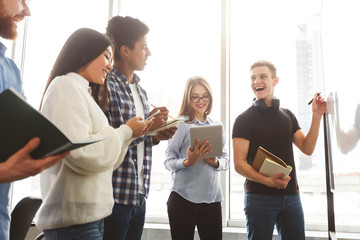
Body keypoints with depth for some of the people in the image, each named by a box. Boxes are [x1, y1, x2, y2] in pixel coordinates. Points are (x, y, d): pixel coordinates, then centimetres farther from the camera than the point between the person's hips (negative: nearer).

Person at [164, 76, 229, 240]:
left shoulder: (217, 125, 11)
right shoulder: (181, 124, -3)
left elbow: (226, 161, 12)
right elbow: (169, 162, -5)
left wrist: (216, 162, -9)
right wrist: (188, 162, -23)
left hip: (212, 197, 4)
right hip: (184, 197, -4)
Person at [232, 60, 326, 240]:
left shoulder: (287, 115, 12)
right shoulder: (244, 119, -5)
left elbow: (307, 149, 6)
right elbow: (239, 164, -11)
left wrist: (317, 116, -3)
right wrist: (268, 181, -25)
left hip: (291, 194, 5)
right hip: (259, 196, -5)